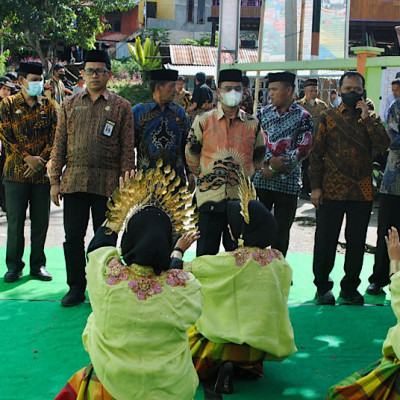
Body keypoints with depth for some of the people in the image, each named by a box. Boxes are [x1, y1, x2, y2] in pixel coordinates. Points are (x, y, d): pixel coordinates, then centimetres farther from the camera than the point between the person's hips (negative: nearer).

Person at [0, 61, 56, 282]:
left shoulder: (48, 105, 8)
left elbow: (54, 138, 4)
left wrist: (41, 160, -8)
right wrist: (27, 158, -11)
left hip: (42, 173, 2)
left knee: (41, 220, 5)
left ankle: (38, 264, 16)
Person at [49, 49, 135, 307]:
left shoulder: (121, 107, 3)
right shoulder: (70, 105, 10)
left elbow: (128, 148, 1)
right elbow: (60, 144, 10)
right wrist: (55, 180, 4)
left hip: (107, 184, -2)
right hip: (73, 182, 2)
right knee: (73, 236, 5)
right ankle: (76, 288, 18)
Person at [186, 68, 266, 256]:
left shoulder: (253, 124, 6)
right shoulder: (204, 121, 1)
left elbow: (258, 158, 19)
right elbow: (191, 154, 12)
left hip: (241, 198, 1)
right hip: (210, 196, -1)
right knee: (206, 253, 5)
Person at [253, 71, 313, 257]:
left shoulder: (303, 117, -3)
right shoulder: (263, 113, 8)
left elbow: (303, 149, -10)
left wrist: (275, 169, -13)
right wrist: (270, 160, -16)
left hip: (288, 182, -2)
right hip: (261, 179, 3)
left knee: (281, 231, 6)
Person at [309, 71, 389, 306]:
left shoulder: (372, 118, 8)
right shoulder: (328, 117, 3)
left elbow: (383, 145, -8)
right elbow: (317, 154, 2)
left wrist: (367, 118, -13)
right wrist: (315, 187, -4)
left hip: (362, 190, 2)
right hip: (332, 190, -1)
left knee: (357, 242, 8)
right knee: (326, 240, 3)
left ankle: (350, 287, 22)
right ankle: (323, 286, 18)